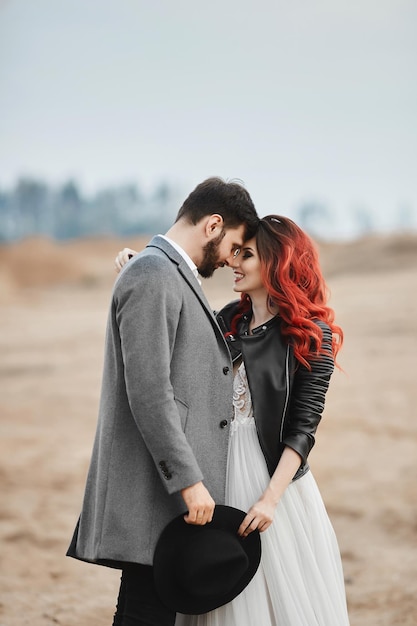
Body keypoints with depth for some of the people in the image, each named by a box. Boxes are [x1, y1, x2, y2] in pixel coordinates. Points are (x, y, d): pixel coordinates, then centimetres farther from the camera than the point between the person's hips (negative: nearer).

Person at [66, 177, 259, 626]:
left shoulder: (171, 275, 20)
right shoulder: (152, 276, -13)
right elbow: (148, 393, -20)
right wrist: (189, 481, -20)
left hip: (175, 487, 10)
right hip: (156, 490, -10)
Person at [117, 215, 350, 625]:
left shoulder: (312, 335, -8)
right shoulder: (231, 319, 8)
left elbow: (303, 428, -11)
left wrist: (270, 498, -17)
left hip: (272, 475, -5)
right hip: (220, 472, 5)